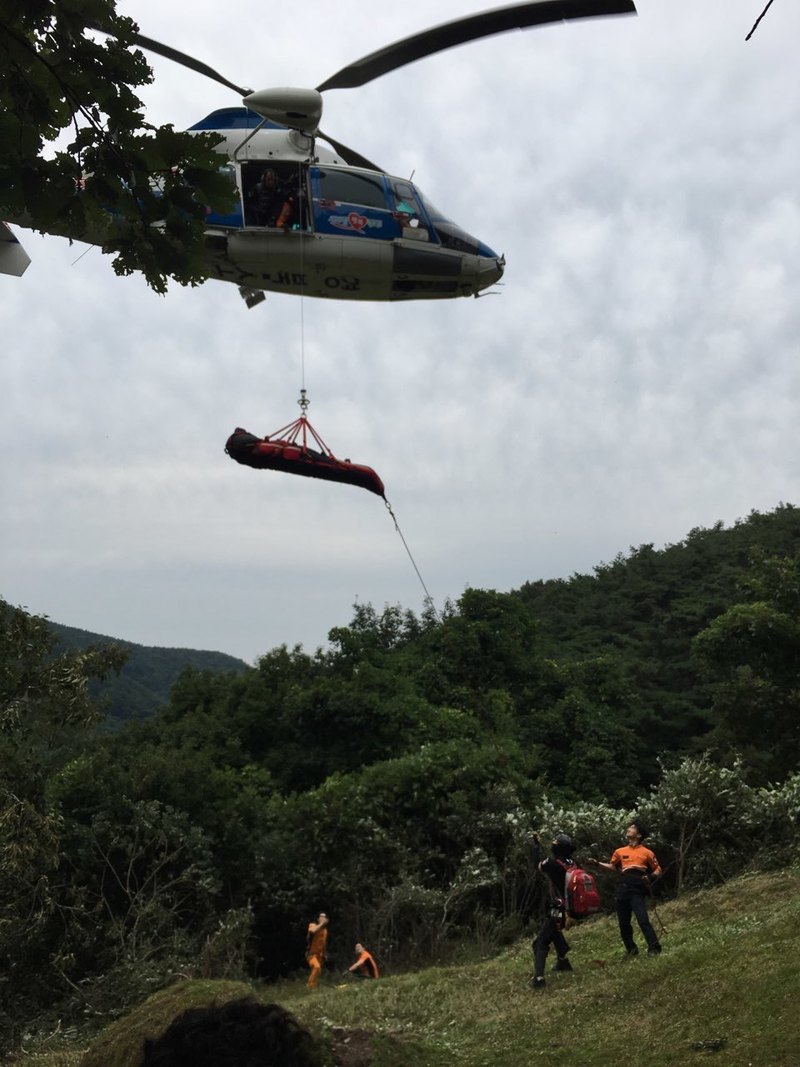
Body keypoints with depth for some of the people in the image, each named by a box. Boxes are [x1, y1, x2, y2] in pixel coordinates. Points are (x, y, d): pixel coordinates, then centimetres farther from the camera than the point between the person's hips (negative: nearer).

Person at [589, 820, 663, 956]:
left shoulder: (647, 852, 3)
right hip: (622, 889, 5)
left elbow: (658, 869, 8)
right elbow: (613, 867, 24)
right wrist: (597, 863, 14)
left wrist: (650, 877, -11)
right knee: (623, 923, 7)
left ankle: (654, 948, -17)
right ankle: (631, 950, 19)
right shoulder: (620, 851, 13)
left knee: (643, 920, -18)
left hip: (637, 890, -5)